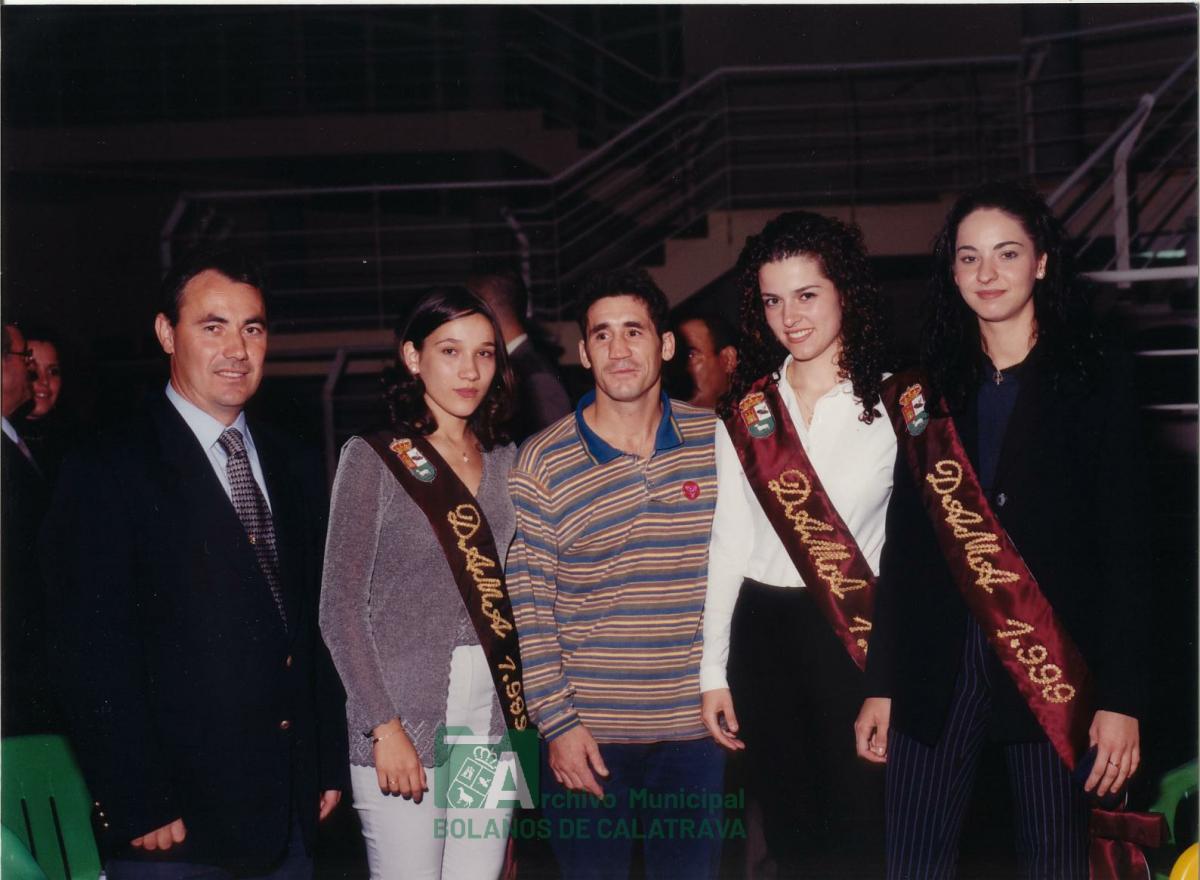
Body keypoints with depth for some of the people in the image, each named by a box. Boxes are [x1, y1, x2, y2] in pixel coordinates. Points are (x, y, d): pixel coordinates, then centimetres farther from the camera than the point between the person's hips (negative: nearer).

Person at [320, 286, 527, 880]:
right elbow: (341, 608, -7)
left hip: (493, 719, 5)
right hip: (406, 723, -4)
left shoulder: (503, 460, 11)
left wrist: (519, 708, 5)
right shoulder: (373, 458, -4)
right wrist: (384, 726, -13)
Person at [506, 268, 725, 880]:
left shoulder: (714, 440, 1)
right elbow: (525, 608, -6)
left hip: (694, 727, 2)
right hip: (587, 736, -2)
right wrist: (557, 724, -9)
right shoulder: (542, 464, -6)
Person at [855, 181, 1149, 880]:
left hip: (1054, 662, -2)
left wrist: (1123, 698, -10)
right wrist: (881, 684, 7)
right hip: (938, 659, 3)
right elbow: (903, 541, 11)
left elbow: (1123, 546, -3)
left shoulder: (1095, 378, 1)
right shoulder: (933, 386, 11)